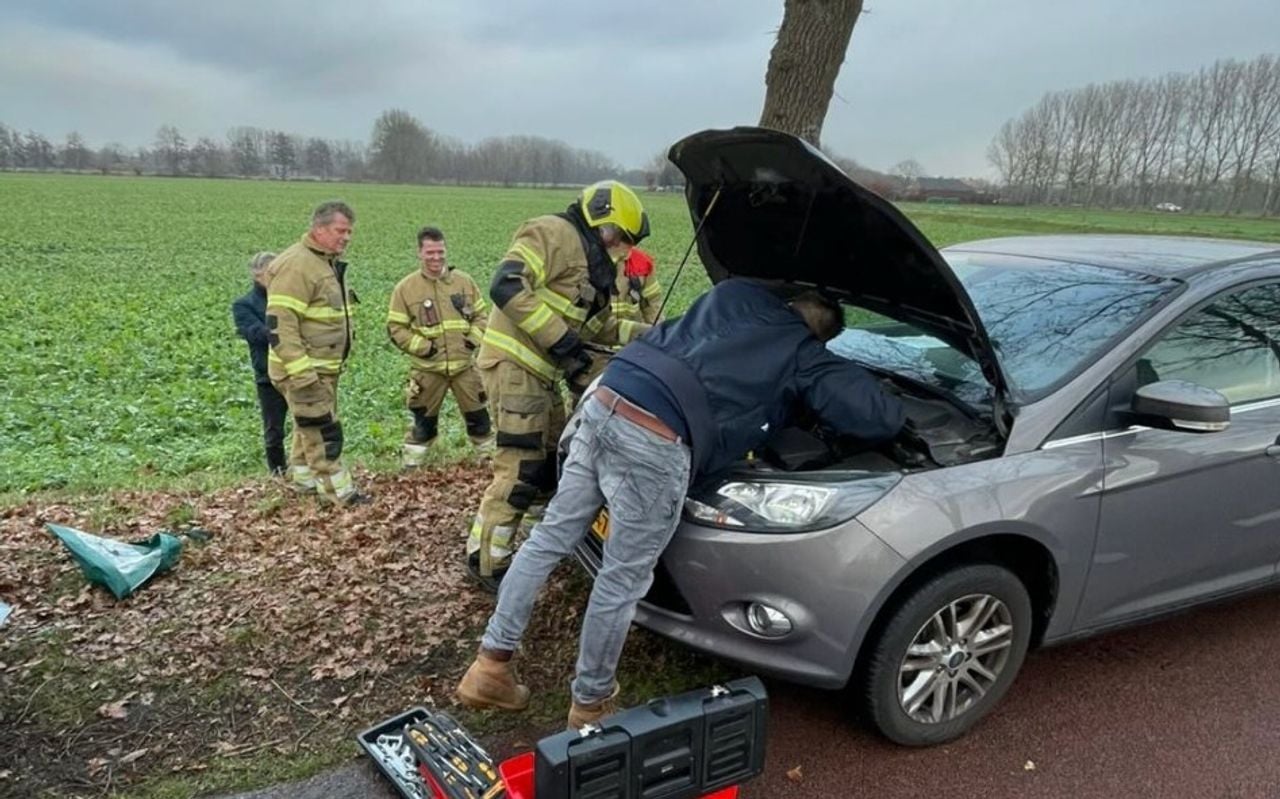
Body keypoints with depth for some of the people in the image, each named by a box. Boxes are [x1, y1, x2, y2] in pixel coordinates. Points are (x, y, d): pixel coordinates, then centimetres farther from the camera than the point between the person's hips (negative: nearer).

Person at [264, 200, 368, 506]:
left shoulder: (329, 263, 12)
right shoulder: (297, 265, -20)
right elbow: (279, 323, -25)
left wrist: (336, 363, 24)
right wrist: (300, 371, -28)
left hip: (324, 368, 10)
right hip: (303, 370, -10)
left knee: (310, 426, 20)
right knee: (323, 430, -5)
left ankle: (303, 478, 34)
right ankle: (338, 491, 2)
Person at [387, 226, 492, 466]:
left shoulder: (464, 281, 3)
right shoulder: (406, 287, -4)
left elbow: (480, 314, 13)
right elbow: (396, 328, -3)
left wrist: (473, 340, -2)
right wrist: (423, 347, -11)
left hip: (464, 364, 2)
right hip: (428, 368, -2)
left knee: (477, 413, 10)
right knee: (424, 418, 8)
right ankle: (412, 460, 23)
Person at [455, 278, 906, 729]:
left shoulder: (734, 293, 26)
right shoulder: (805, 357, 11)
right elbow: (881, 419, 10)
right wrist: (894, 412, 33)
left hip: (603, 403, 7)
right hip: (654, 445, -7)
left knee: (549, 538, 16)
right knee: (623, 580, 8)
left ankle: (491, 663, 25)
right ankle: (590, 704, 25)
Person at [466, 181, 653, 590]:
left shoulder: (593, 265, 20)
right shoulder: (553, 234, -11)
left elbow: (599, 324, 27)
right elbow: (507, 287, -25)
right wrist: (561, 341, -25)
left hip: (542, 373, 10)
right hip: (513, 365, -10)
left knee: (554, 460, 15)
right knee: (520, 470, -9)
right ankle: (485, 561, 2)